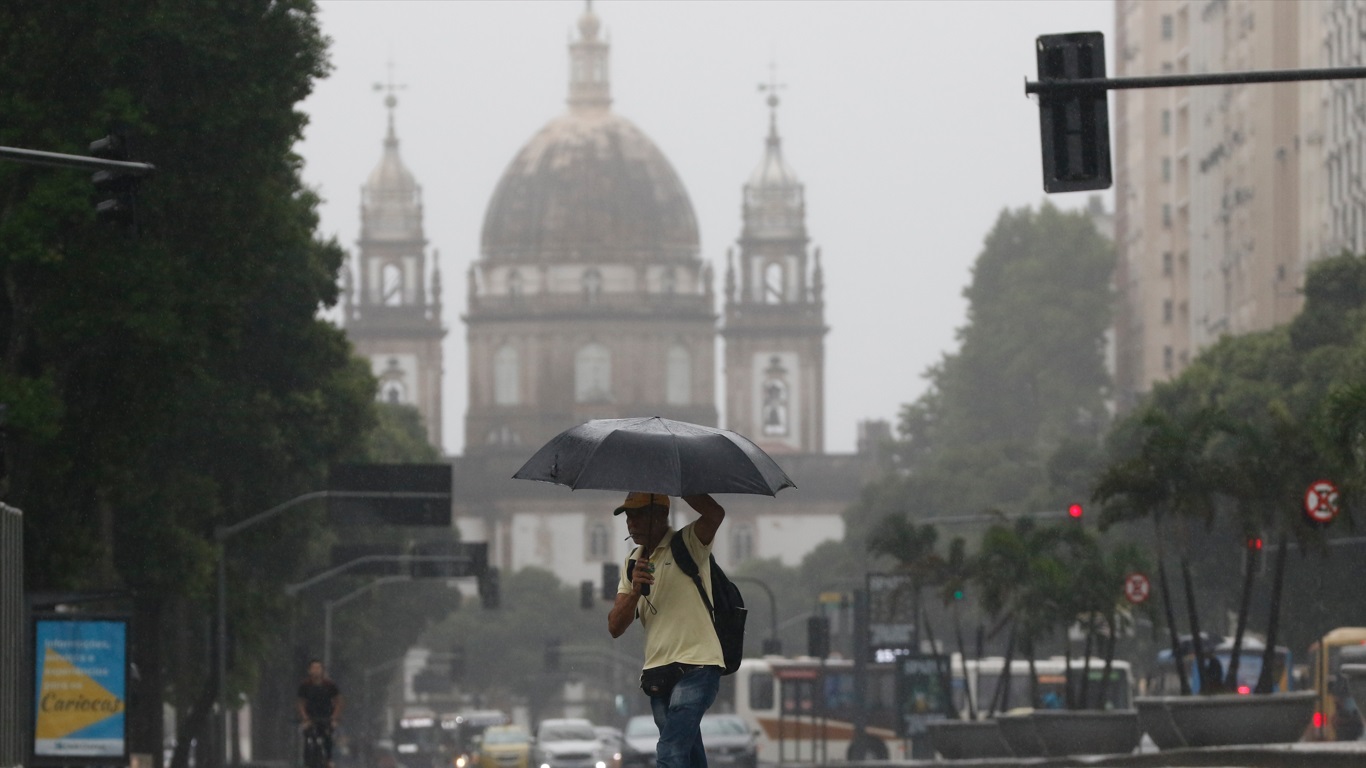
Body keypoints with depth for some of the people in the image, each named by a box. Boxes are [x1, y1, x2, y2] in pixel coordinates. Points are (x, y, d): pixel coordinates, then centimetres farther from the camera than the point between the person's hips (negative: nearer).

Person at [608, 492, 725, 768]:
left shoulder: (688, 544, -3)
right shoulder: (633, 562, 17)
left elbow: (715, 514, -27)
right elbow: (615, 627, 8)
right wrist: (635, 591, -10)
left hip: (695, 665, -7)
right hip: (658, 672, 7)